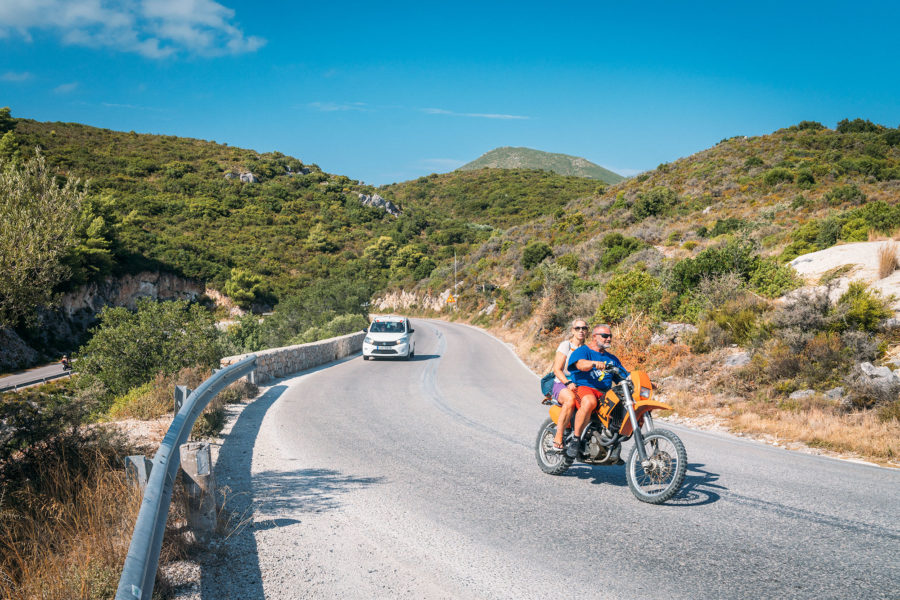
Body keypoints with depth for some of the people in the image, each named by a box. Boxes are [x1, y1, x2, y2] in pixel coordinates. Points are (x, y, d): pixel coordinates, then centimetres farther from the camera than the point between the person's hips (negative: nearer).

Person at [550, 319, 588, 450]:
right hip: (562, 384, -5)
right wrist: (568, 383, -23)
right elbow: (557, 369, -7)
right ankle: (558, 438, -35)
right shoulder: (566, 345, 2)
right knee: (570, 399, -40)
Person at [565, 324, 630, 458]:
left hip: (604, 394, 6)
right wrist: (594, 363, -38)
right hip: (582, 388, -6)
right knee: (589, 402, -42)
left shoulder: (612, 359, 27)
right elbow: (581, 364, -18)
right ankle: (575, 439, -27)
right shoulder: (582, 350, 5)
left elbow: (625, 376, 24)